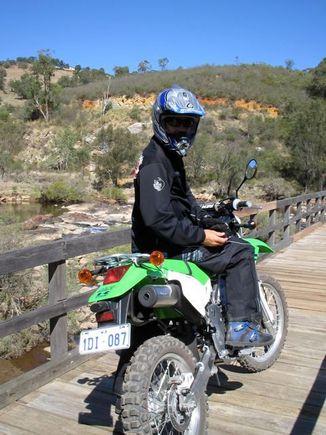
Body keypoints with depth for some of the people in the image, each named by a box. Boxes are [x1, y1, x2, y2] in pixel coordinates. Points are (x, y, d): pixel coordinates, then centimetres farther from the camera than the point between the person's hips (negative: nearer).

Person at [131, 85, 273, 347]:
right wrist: (200, 236, -23)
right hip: (164, 247, -11)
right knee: (240, 254, -11)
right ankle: (241, 326, -6)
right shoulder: (155, 161, -18)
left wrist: (207, 220, 12)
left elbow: (183, 200, 24)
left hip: (169, 240, 11)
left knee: (231, 245, 24)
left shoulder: (171, 155, 16)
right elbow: (157, 218, -28)